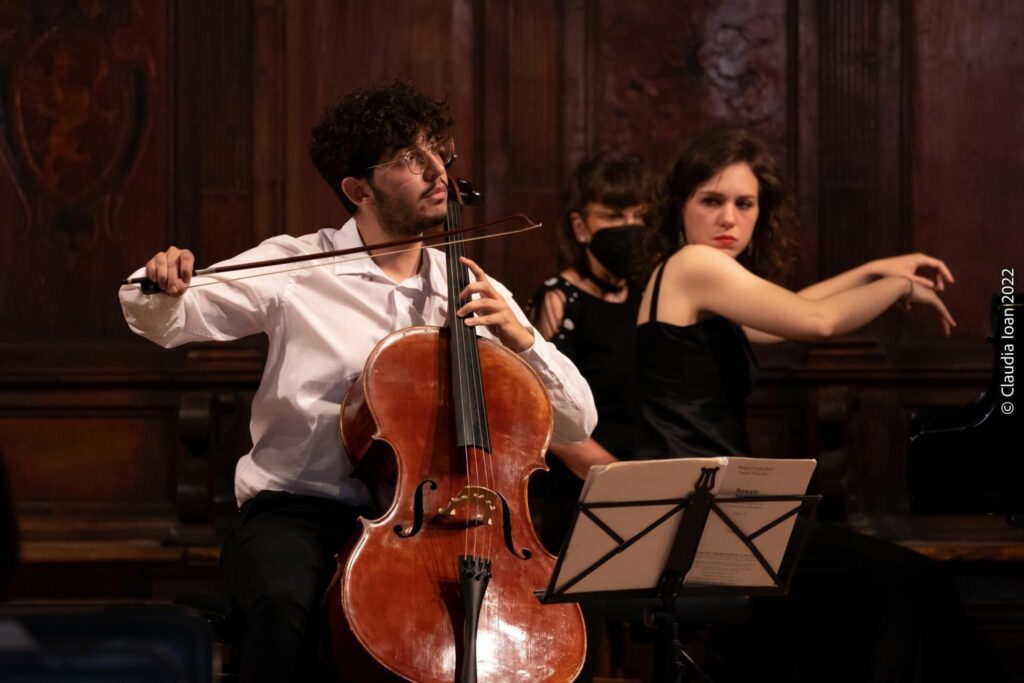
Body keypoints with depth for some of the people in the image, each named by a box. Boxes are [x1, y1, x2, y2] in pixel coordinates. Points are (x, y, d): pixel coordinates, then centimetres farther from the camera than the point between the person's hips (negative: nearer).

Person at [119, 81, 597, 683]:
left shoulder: (475, 295, 11)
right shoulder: (296, 266, 3)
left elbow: (577, 423, 9)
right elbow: (164, 322, 1)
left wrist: (519, 336, -7)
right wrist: (163, 288, -22)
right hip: (298, 511, -2)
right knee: (286, 603, -36)